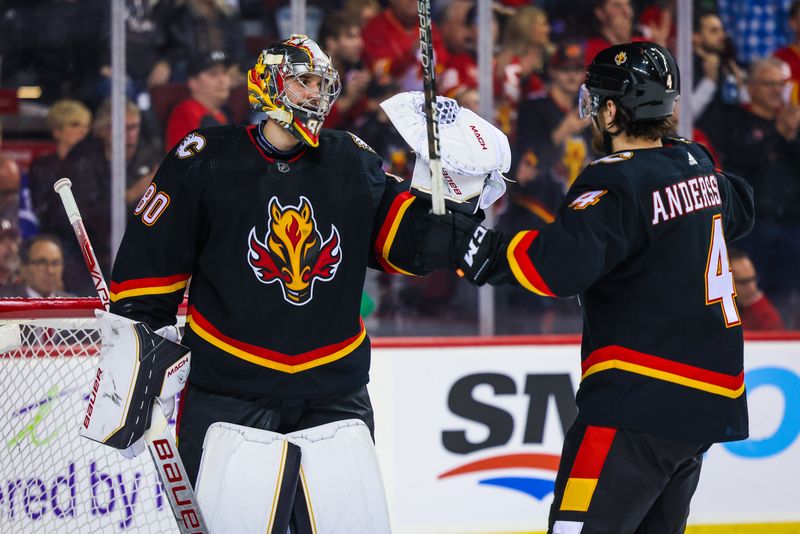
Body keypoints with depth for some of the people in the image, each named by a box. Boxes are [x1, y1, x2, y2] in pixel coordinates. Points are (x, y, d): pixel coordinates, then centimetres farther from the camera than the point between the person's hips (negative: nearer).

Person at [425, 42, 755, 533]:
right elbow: (738, 208, 35)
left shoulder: (618, 182, -15)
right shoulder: (695, 165, 11)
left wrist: (467, 245, -25)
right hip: (707, 399, 9)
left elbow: (558, 265, -30)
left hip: (643, 399, -9)